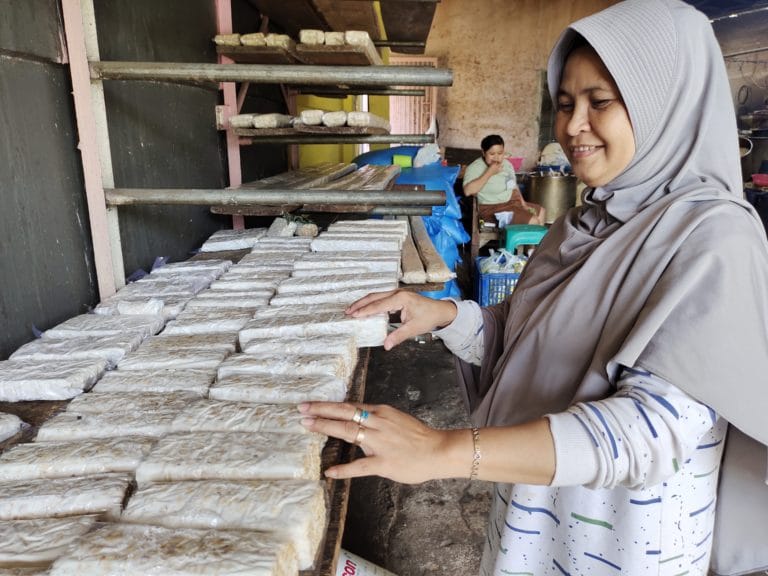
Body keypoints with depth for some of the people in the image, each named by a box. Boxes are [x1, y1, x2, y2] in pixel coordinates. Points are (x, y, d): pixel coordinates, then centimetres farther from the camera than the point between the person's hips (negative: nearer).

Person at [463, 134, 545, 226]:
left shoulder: (506, 163, 5)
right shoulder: (474, 168, -20)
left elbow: (513, 185, 16)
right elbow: (468, 191, -36)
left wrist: (523, 204, 4)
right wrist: (489, 173, -31)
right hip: (492, 208, -9)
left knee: (540, 211, 19)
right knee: (533, 222, -18)